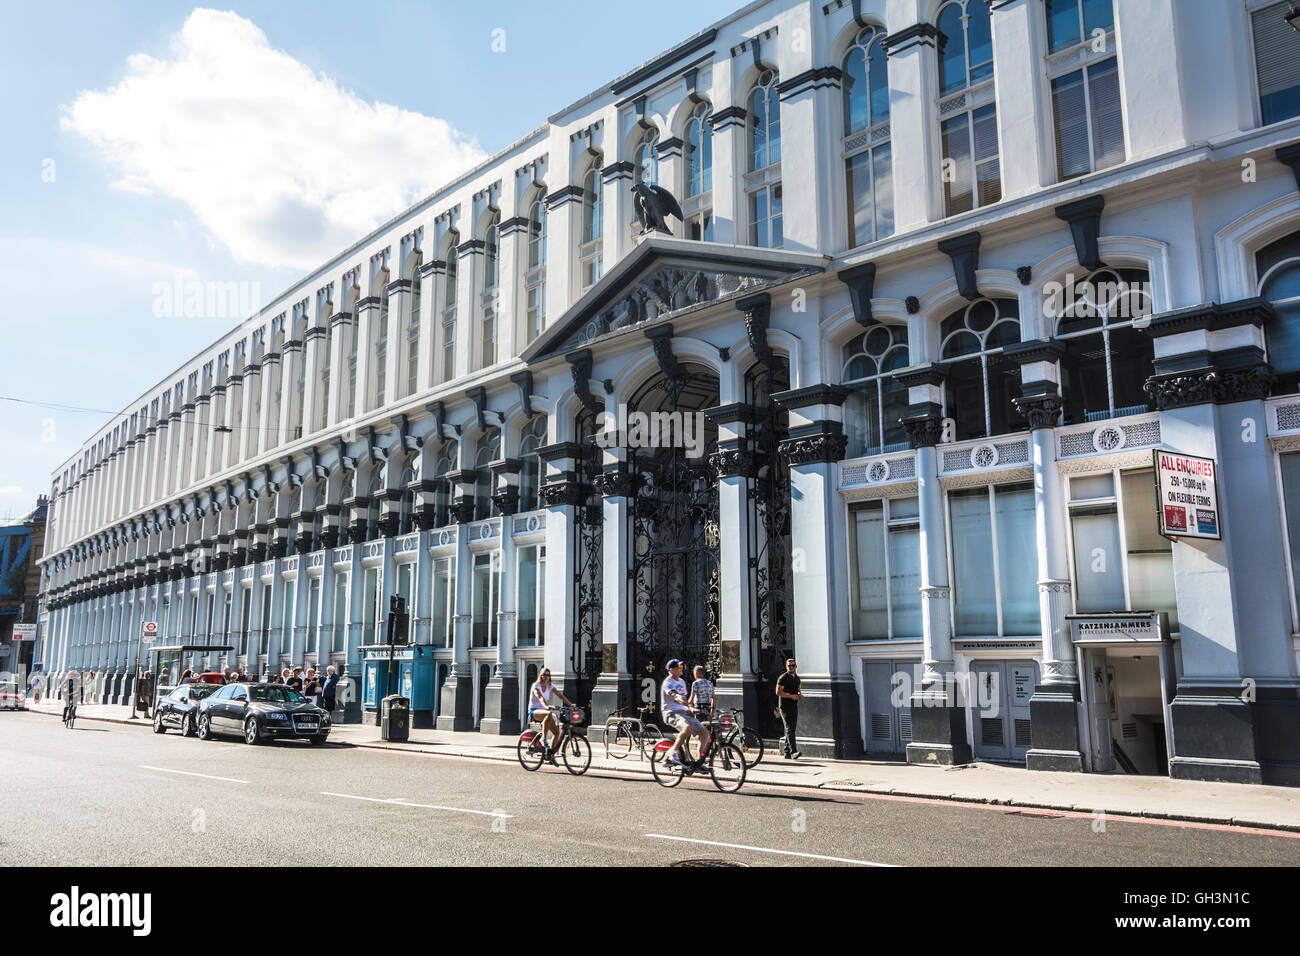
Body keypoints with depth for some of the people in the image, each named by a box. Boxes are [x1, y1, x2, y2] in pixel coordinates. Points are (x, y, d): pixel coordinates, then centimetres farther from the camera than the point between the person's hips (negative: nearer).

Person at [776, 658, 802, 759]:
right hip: (785, 706, -8)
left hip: (794, 706, 8)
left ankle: (787, 752, 17)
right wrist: (791, 696, -20)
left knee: (791, 729, 10)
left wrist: (800, 695, 6)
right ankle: (793, 751, -21)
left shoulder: (797, 678, 16)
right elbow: (778, 692, -15)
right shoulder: (783, 678, -8)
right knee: (789, 729, -14)